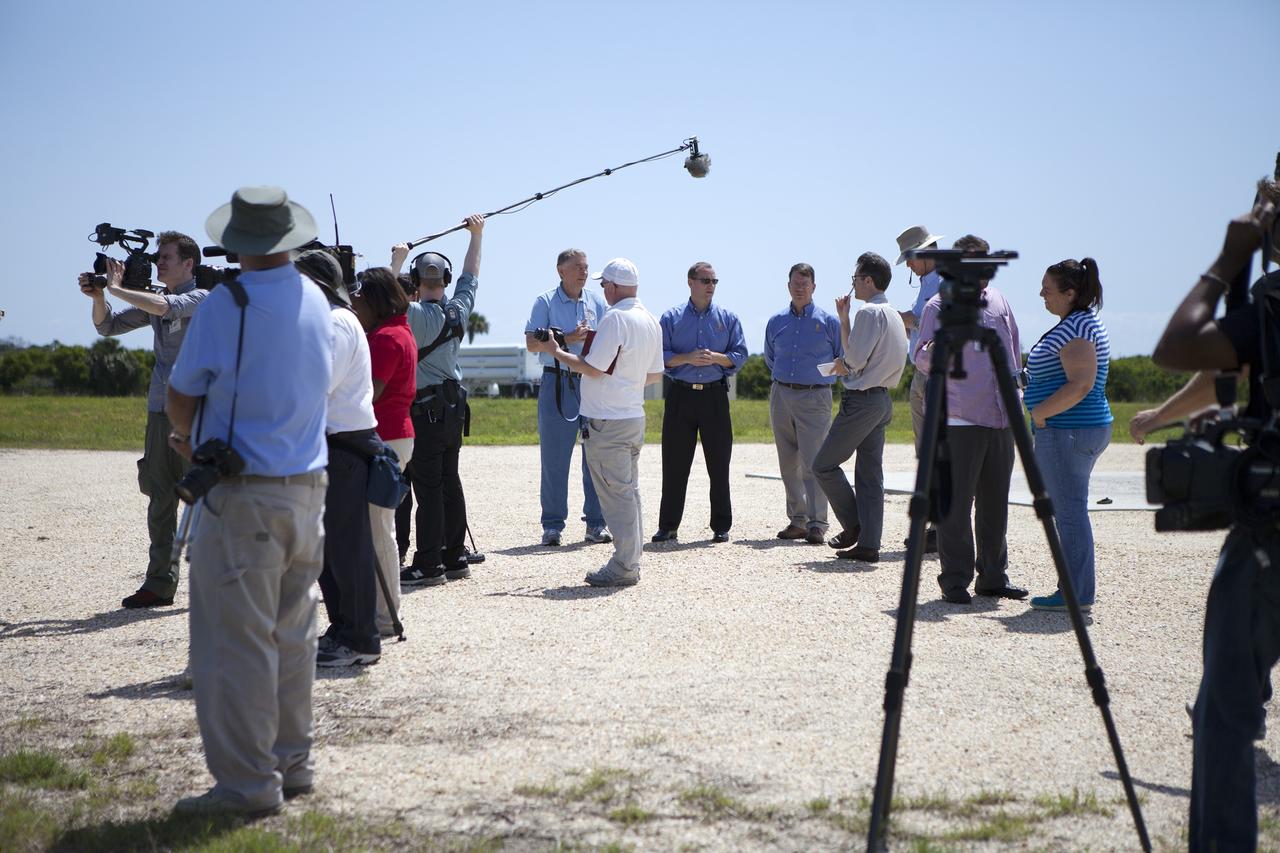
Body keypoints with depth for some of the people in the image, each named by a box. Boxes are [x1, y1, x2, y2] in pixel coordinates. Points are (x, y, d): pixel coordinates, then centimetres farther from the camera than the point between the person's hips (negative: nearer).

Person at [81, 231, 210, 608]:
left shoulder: (200, 299, -6)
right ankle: (160, 584, 9)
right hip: (160, 411, 7)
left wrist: (116, 288, -16)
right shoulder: (154, 302, 16)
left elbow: (164, 307, -25)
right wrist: (98, 296, 0)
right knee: (159, 499, 6)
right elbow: (108, 325, 19)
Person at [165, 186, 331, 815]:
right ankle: (291, 764, 22)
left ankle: (247, 782, 1)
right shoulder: (318, 302, 5)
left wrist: (186, 436, 21)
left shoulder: (223, 305, -13)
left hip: (244, 493, -7)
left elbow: (181, 396, -3)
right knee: (291, 636, 15)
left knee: (235, 642, -1)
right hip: (308, 486, 7)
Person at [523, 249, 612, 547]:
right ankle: (552, 525, 7)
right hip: (557, 384, -3)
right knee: (555, 457, 0)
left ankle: (596, 523, 10)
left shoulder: (597, 302, 11)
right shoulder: (545, 302, 2)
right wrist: (568, 338, -16)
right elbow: (532, 343, -6)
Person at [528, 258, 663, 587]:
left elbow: (593, 368, -19)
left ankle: (623, 567, -5)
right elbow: (655, 374, 16)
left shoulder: (615, 319, -17)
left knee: (616, 492, -6)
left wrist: (557, 352, -7)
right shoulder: (651, 321, 11)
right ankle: (630, 562, 19)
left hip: (607, 421, -9)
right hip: (634, 415, 9)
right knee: (629, 489, 14)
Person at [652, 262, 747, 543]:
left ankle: (721, 526, 11)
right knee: (674, 464, 1)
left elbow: (740, 355, 4)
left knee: (719, 464, 3)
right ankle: (667, 526, 8)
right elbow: (659, 355, 0)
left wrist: (716, 358, -14)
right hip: (680, 396, -1)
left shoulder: (727, 318, 9)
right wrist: (686, 358, -15)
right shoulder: (671, 318, 6)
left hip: (715, 396, 1)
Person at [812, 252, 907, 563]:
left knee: (824, 465, 1)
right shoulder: (893, 315, 17)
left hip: (861, 400, -10)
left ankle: (853, 526, 4)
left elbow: (855, 359, -18)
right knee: (870, 474, 7)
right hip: (882, 400, 10)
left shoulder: (869, 312, -14)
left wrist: (841, 365, 4)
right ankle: (868, 544, 6)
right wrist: (843, 319, 18)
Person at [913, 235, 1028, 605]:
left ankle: (993, 577, 20)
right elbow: (922, 360, -10)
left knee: (995, 503, 11)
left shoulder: (998, 301, 14)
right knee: (955, 505, -5)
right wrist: (934, 350, -32)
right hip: (959, 421, -6)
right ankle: (954, 581, 1)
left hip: (1001, 421, 6)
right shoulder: (939, 306, -2)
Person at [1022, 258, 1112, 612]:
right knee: (1068, 510, 16)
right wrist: (1036, 402, 17)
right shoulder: (1084, 323, 16)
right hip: (1087, 428, 11)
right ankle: (1080, 587, 21)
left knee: (1069, 512, -5)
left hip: (1067, 432, -11)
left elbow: (1080, 385, -26)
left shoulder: (1076, 329, -17)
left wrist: (1040, 412, -18)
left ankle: (1077, 594, -1)